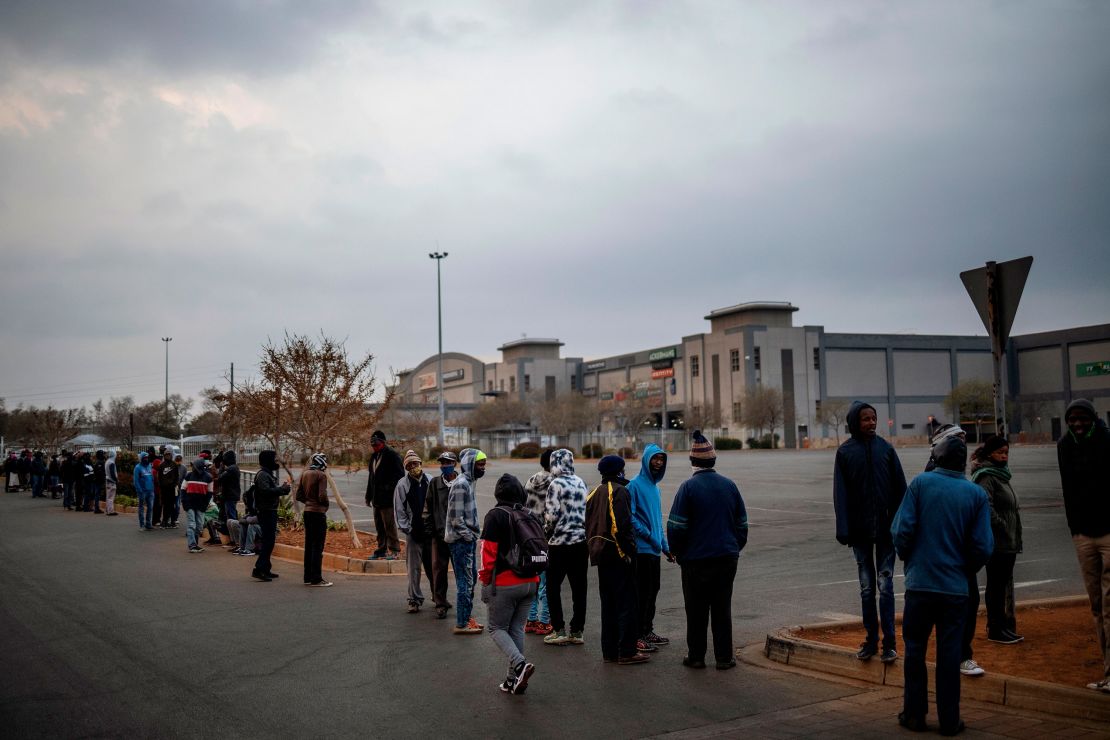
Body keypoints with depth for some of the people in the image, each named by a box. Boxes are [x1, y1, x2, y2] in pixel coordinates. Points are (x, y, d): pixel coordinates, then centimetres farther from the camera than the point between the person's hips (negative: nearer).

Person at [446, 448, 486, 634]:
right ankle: (461, 624, 0)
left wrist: (472, 536, 13)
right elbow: (456, 518, -21)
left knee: (471, 577, 16)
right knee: (465, 581, -6)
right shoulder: (461, 485, -18)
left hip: (467, 539, 10)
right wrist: (469, 536, -15)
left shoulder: (469, 483, 13)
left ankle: (466, 617, 26)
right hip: (461, 540, -10)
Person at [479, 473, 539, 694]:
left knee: (497, 628, 7)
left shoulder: (495, 516, -9)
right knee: (517, 629, 13)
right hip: (530, 583, 6)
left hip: (504, 584, -5)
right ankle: (514, 679, 14)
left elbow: (489, 552, -12)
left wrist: (485, 582, -4)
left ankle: (520, 663, -16)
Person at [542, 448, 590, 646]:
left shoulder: (556, 484, -12)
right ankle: (576, 631, 12)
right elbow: (588, 510, 12)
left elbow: (552, 514, -14)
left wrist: (547, 530, 3)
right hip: (582, 541, 6)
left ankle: (559, 630, 3)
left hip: (560, 541, -6)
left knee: (553, 587, 5)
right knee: (579, 586, 8)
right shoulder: (580, 483, 8)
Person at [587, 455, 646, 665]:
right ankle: (627, 652, -2)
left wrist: (594, 549, 18)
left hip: (601, 555, 8)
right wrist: (628, 551, -17)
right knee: (626, 603, -3)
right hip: (618, 554, -8)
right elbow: (622, 525, -21)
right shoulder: (619, 491, -11)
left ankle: (609, 651, 17)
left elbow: (588, 527, 17)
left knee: (608, 604, 14)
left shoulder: (594, 493, 16)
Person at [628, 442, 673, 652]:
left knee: (653, 590, 14)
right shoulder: (635, 485, -10)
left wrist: (666, 547, 19)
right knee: (642, 593, -5)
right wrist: (648, 536, -17)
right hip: (642, 548, -8)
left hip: (654, 550, 8)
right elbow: (630, 517, -16)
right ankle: (637, 636, 0)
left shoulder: (655, 487, 16)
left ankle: (648, 631, 24)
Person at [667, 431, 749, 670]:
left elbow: (676, 525, -11)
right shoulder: (729, 485, 4)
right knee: (722, 608, 10)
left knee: (696, 610, 6)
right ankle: (724, 657, 12)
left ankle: (695, 656, 13)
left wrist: (678, 553, 3)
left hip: (696, 560, -3)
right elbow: (742, 523, 11)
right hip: (727, 558, 4)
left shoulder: (689, 486, -10)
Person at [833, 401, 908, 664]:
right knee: (866, 587, 10)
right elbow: (840, 493, -2)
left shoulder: (886, 448, 2)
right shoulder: (845, 452, 0)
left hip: (885, 528, 0)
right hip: (860, 530, 1)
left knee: (886, 585, 0)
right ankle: (871, 639, 19)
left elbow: (900, 488, 3)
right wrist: (843, 529, -8)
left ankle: (889, 642, 6)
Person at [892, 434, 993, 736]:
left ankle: (914, 714, 16)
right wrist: (965, 568, 15)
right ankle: (949, 720, 13)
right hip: (955, 586, 1)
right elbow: (983, 546, -3)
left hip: (919, 583, -1)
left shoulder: (920, 483, -5)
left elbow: (901, 530, -9)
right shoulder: (977, 494, -1)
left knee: (915, 648, 10)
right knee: (949, 652, 8)